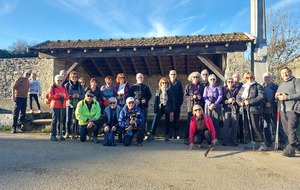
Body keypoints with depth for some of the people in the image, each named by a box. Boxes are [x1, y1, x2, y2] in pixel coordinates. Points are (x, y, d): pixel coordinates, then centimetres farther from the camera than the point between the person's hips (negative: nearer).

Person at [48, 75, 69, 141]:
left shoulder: (64, 88, 15)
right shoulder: (52, 87, 1)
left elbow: (67, 97, 11)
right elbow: (50, 96, -11)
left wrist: (65, 96, -12)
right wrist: (59, 95, -18)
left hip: (62, 106, 5)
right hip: (55, 106, -5)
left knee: (60, 120, 8)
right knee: (55, 120, -6)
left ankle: (60, 134, 16)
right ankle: (53, 135, -2)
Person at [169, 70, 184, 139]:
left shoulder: (179, 83, 7)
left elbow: (181, 94, 6)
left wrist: (180, 102, -4)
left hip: (177, 104, 1)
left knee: (176, 119, 3)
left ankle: (176, 134, 7)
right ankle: (170, 133, 7)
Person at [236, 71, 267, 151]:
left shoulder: (258, 86, -1)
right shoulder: (243, 87, 18)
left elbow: (261, 97, -13)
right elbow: (238, 97, 16)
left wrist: (250, 101, -19)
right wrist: (240, 102, -6)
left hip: (254, 109, -6)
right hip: (245, 109, 6)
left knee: (255, 126, -12)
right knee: (249, 126, 12)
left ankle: (263, 143, -4)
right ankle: (252, 142, 24)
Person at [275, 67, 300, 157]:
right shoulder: (281, 84, 22)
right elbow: (277, 96, 23)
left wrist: (287, 97, -19)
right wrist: (277, 95, 0)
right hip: (283, 110, 8)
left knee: (291, 130, -10)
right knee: (286, 130, 12)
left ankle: (291, 149, -5)